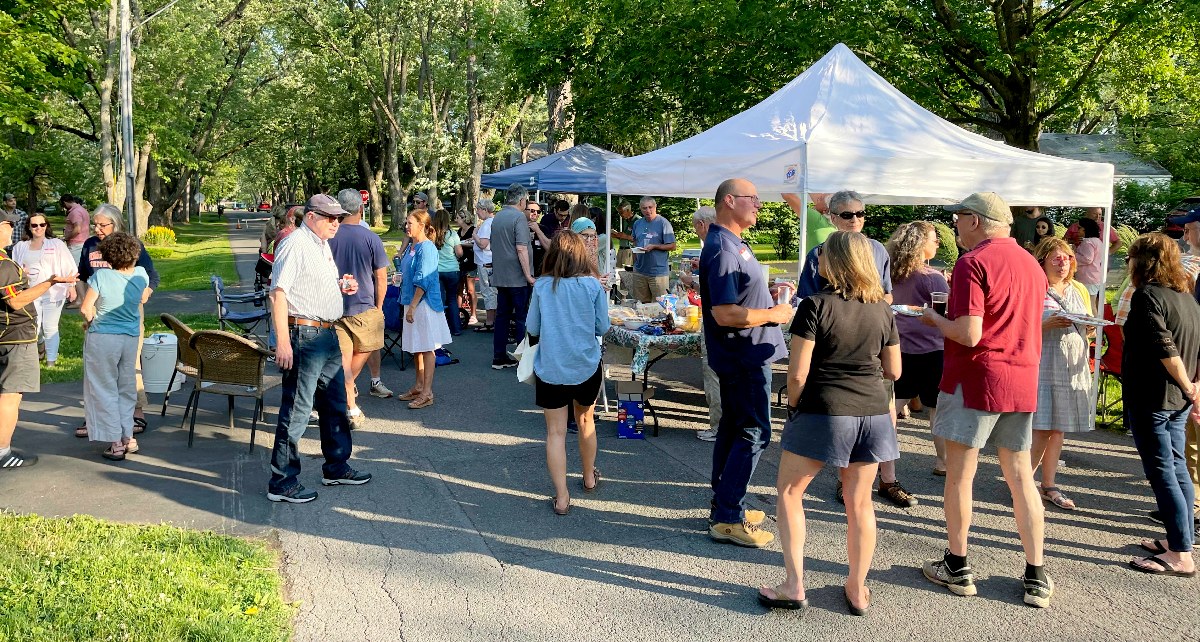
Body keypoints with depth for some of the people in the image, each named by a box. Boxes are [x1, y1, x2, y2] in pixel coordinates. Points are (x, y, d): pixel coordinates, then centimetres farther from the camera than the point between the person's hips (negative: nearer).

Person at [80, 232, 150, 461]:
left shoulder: (101, 276, -16)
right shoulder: (140, 275, -4)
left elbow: (86, 308, -14)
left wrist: (92, 320, 5)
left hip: (103, 339, -4)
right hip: (131, 338, 4)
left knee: (105, 390, 5)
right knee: (126, 389, 17)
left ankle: (116, 442, 5)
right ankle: (128, 437, 21)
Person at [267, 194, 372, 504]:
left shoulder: (323, 245, 16)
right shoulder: (295, 245, -13)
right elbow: (279, 292, -20)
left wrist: (342, 288, 8)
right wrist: (282, 342, -26)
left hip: (327, 334, 10)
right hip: (304, 335, -10)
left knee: (335, 404, 17)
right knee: (297, 409, -5)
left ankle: (336, 467, 31)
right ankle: (282, 482, 3)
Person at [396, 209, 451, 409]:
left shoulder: (427, 248, -15)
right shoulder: (411, 247, 12)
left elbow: (423, 281, -19)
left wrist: (412, 306, -20)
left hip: (423, 303, -9)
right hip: (412, 302, 9)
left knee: (426, 347, -4)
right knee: (416, 347, 15)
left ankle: (427, 393, 1)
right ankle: (419, 386, 26)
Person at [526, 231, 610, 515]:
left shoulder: (542, 286, -7)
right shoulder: (593, 285, -8)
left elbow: (532, 328, -1)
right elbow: (602, 327, -2)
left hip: (550, 368, -1)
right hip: (586, 366, 1)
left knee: (556, 432, 4)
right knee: (585, 420, 22)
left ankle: (561, 497, 1)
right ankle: (589, 477, 40)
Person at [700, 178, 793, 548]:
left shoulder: (733, 243, 12)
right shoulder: (723, 250, -21)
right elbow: (724, 313, -28)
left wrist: (768, 296, 8)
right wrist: (773, 314, -17)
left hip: (740, 355, 11)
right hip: (744, 355, -11)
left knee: (733, 428, 16)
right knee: (754, 434, -5)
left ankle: (725, 507, 27)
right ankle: (727, 519, 1)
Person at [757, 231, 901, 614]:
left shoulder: (816, 306, -9)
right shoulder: (882, 310, 5)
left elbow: (798, 372, -11)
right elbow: (893, 370, 12)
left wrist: (793, 406, 6)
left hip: (824, 411, -4)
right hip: (873, 412, 5)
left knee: (789, 492, 11)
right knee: (860, 503, 13)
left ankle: (794, 586, 8)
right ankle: (858, 590, 23)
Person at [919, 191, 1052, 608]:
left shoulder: (973, 262, -13)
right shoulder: (1031, 263, 12)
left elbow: (970, 334, -20)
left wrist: (934, 318, -2)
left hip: (976, 378, -7)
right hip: (1022, 383, 7)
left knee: (960, 473, 5)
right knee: (1021, 476, 11)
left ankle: (957, 567, 14)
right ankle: (1036, 577, 14)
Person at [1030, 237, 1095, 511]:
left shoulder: (1079, 290, 16)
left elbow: (1088, 330, 21)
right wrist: (1047, 325, -24)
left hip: (1073, 368, 6)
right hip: (1042, 365, -6)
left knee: (1058, 429, 10)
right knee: (1042, 429, -8)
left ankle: (1048, 485, 19)